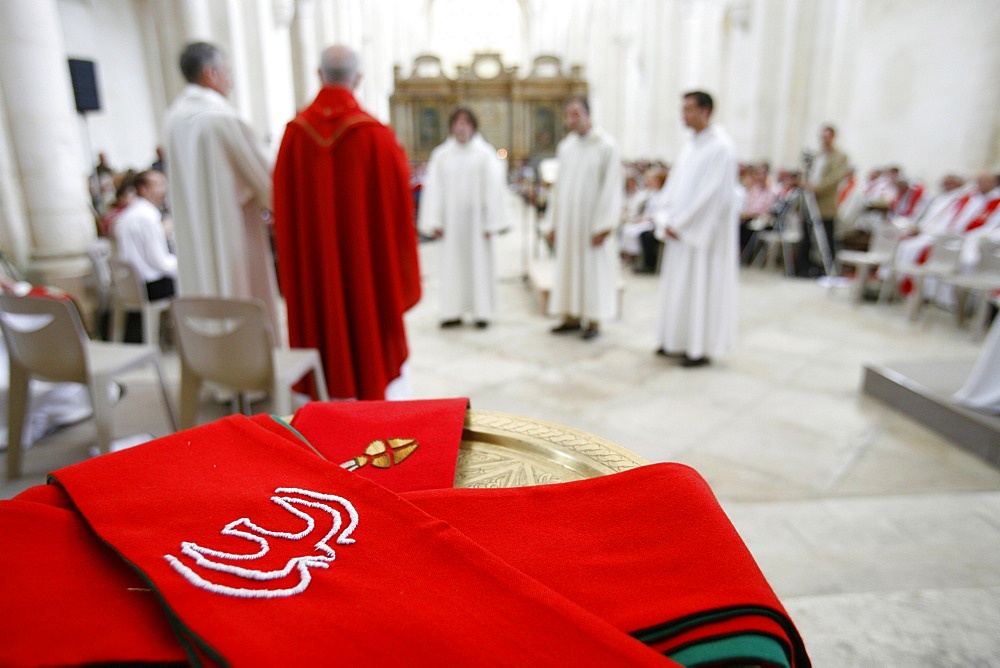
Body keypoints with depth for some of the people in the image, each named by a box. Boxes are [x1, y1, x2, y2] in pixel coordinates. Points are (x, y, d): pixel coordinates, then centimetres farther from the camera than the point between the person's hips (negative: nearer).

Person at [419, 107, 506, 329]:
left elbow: (493, 188, -5)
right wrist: (434, 221, -4)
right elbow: (433, 189, 3)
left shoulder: (485, 153, 0)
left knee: (479, 262, 3)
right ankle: (454, 311, 11)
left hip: (476, 217, -2)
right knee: (452, 264, 4)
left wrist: (491, 222, -11)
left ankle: (482, 311, 11)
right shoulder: (441, 155, 5)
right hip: (451, 218, 2)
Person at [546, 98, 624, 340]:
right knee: (568, 266, 9)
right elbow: (559, 186, 12)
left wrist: (603, 226, -16)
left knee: (593, 268, 2)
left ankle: (593, 320, 12)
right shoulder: (565, 147, 9)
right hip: (568, 219, 5)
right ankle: (572, 317, 19)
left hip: (592, 219, -5)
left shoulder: (606, 146, -8)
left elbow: (612, 187, -11)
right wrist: (555, 224, 9)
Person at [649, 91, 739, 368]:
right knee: (678, 285, 11)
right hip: (680, 231, 8)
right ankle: (679, 341, 21)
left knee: (700, 286, -3)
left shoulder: (720, 147, -12)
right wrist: (666, 220, -1)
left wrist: (680, 224, -17)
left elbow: (712, 194, -19)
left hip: (704, 233, -8)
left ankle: (702, 347, 7)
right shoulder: (690, 146, 13)